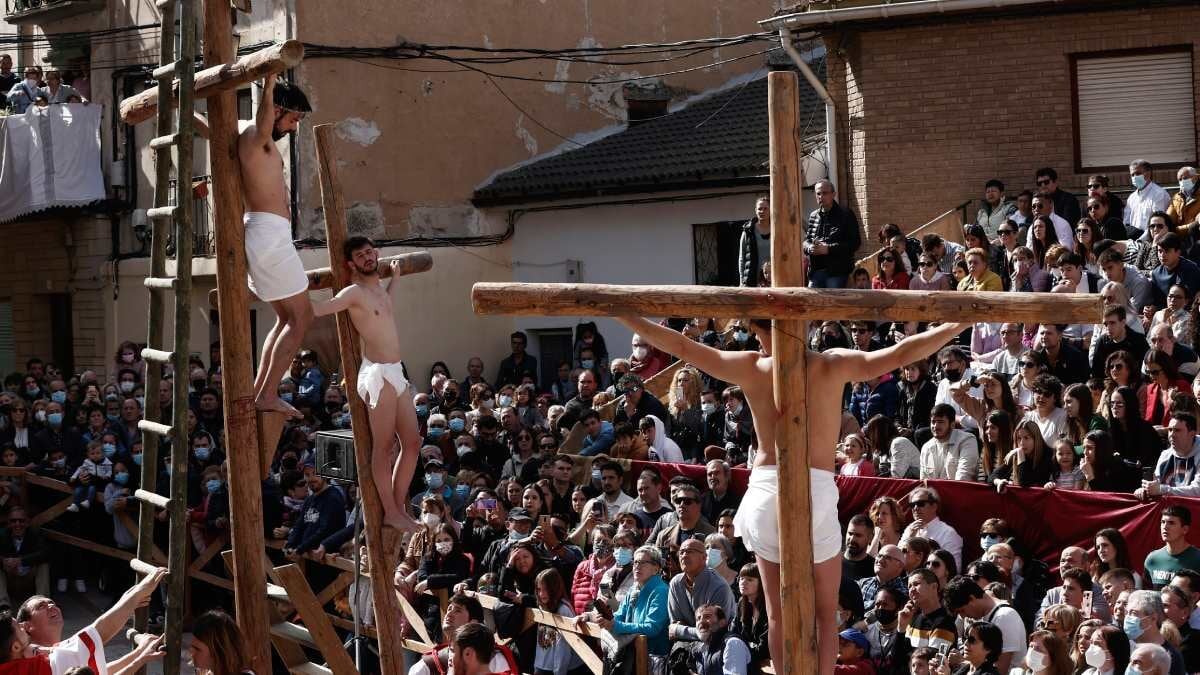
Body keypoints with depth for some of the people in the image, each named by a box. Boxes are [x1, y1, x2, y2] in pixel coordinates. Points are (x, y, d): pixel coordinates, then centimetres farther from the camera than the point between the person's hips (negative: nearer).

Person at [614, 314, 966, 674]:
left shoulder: (752, 367, 1)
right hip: (815, 491, -2)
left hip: (765, 490, 2)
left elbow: (682, 347, 8)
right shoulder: (832, 365, -3)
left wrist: (624, 316, 18)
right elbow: (900, 354, -8)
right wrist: (958, 324, -1)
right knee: (825, 612, 6)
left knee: (778, 612, 9)